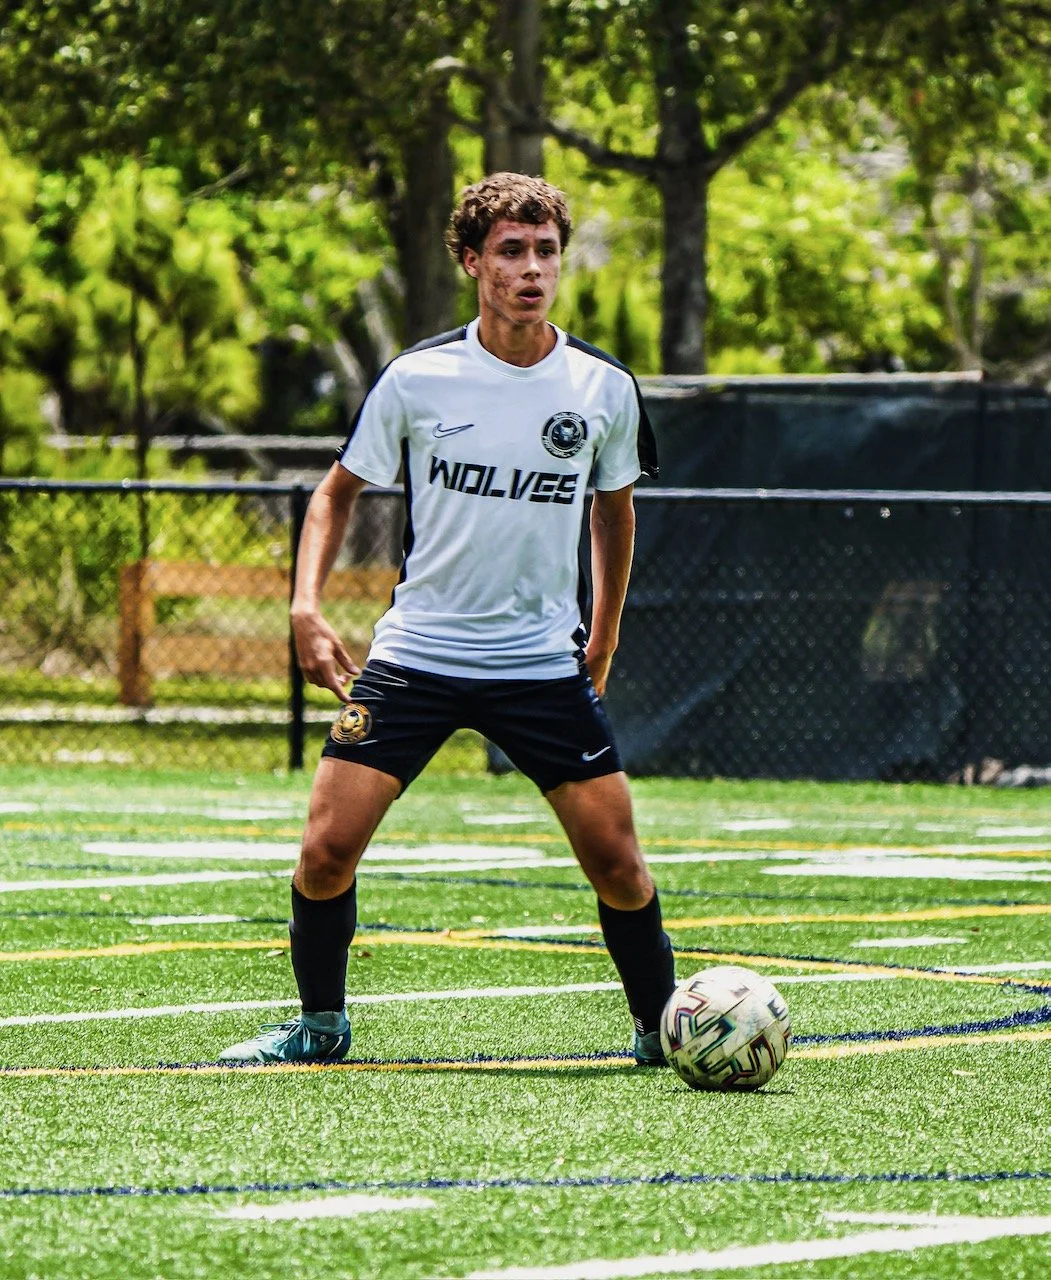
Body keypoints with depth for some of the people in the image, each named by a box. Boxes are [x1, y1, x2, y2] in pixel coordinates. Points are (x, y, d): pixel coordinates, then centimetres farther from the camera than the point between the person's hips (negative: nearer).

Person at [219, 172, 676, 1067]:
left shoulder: (604, 389, -3)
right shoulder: (417, 378, -6)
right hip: (416, 650, -1)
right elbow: (340, 490, 7)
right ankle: (320, 1024, 14)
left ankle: (661, 1029, 17)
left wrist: (603, 640, 16)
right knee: (328, 848, -9)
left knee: (616, 861, -5)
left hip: (544, 659, 1)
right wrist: (308, 606, -6)